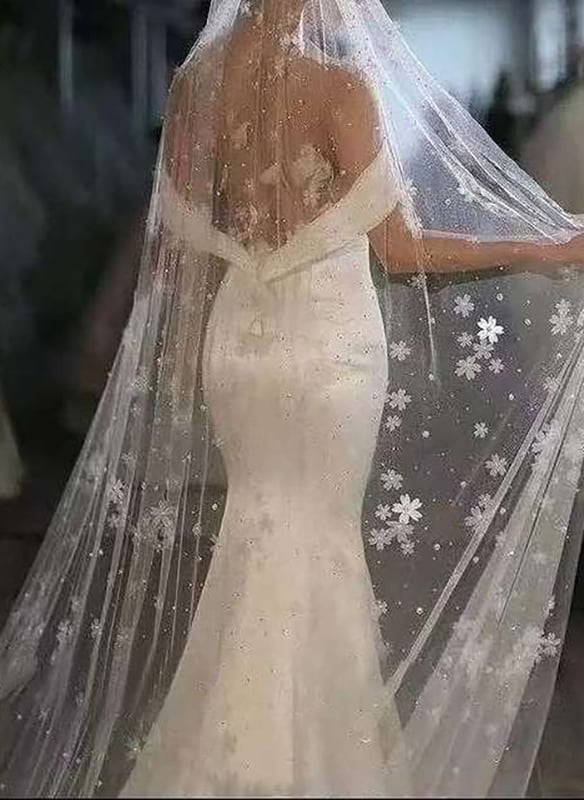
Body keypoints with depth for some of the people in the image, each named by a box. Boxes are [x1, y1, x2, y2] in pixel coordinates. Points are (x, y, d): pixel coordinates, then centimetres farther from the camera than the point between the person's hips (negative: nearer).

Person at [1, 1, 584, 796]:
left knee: (256, 526, 19)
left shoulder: (193, 81, 2)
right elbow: (398, 248, -15)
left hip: (237, 338, 6)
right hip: (329, 343, -5)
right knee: (321, 534, 9)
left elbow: (175, 241, 6)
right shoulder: (341, 86, -16)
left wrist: (183, 359, 19)